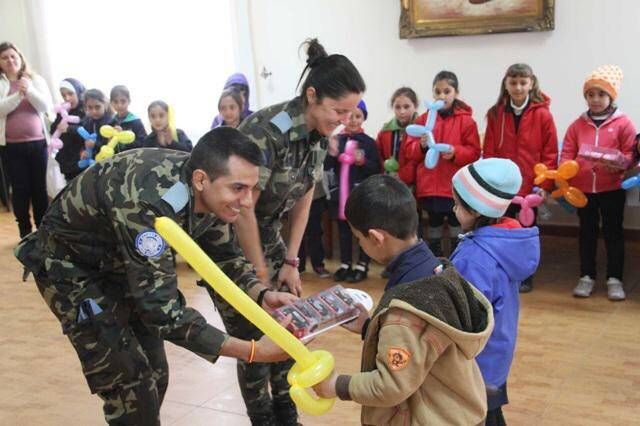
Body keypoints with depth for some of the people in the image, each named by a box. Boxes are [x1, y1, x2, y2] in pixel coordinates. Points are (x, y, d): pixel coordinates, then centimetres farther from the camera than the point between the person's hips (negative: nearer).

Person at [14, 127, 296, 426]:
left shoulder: (212, 193, -18)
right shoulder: (148, 204, -41)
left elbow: (221, 257, -3)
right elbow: (162, 309, -41)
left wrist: (261, 295, -23)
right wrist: (254, 351, -43)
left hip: (122, 263, 7)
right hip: (70, 266, -7)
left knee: (154, 373, 10)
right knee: (129, 381, -10)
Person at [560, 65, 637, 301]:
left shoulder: (623, 123, -2)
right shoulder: (578, 125, 7)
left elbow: (630, 154, -4)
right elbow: (567, 154, 5)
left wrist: (619, 164, -24)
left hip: (612, 188, -3)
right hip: (582, 187, 3)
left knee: (613, 232, 5)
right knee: (587, 232, 12)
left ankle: (615, 279, 14)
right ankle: (587, 276, 22)